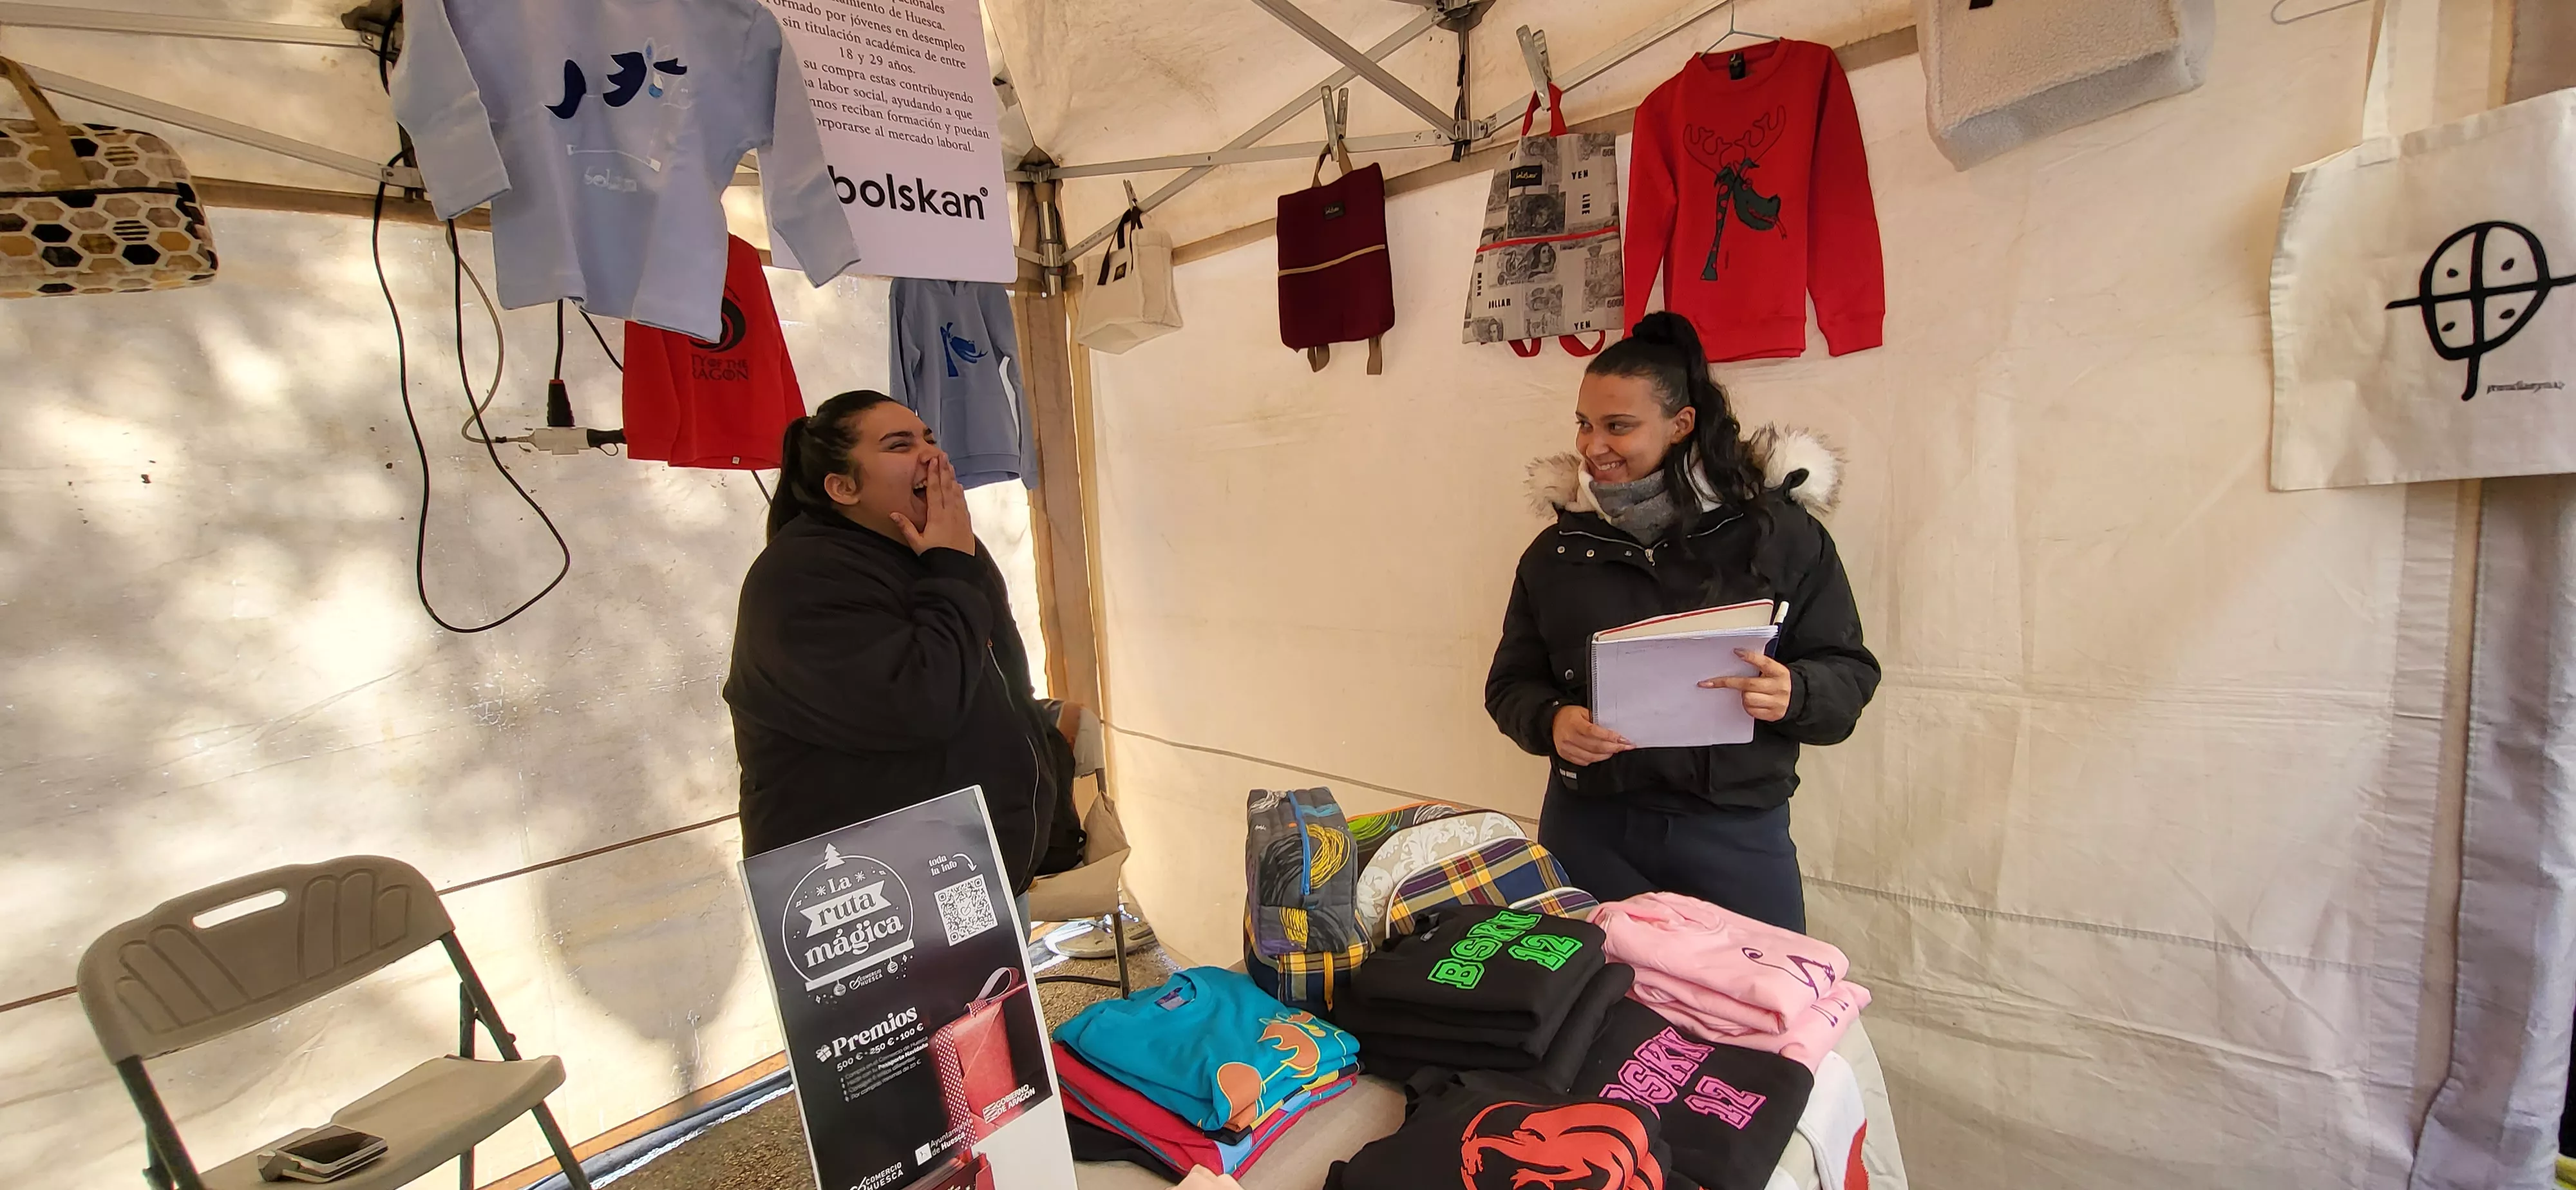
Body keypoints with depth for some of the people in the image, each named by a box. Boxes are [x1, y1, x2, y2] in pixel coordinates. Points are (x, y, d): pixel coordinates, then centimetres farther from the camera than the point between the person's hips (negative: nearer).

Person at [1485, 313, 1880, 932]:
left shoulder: (1781, 532, -1)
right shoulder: (1559, 548, 5)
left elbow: (1848, 672, 1)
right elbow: (1511, 683, 7)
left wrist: (1793, 695, -20)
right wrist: (1552, 721, -14)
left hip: (1737, 833, -1)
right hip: (1589, 830, 2)